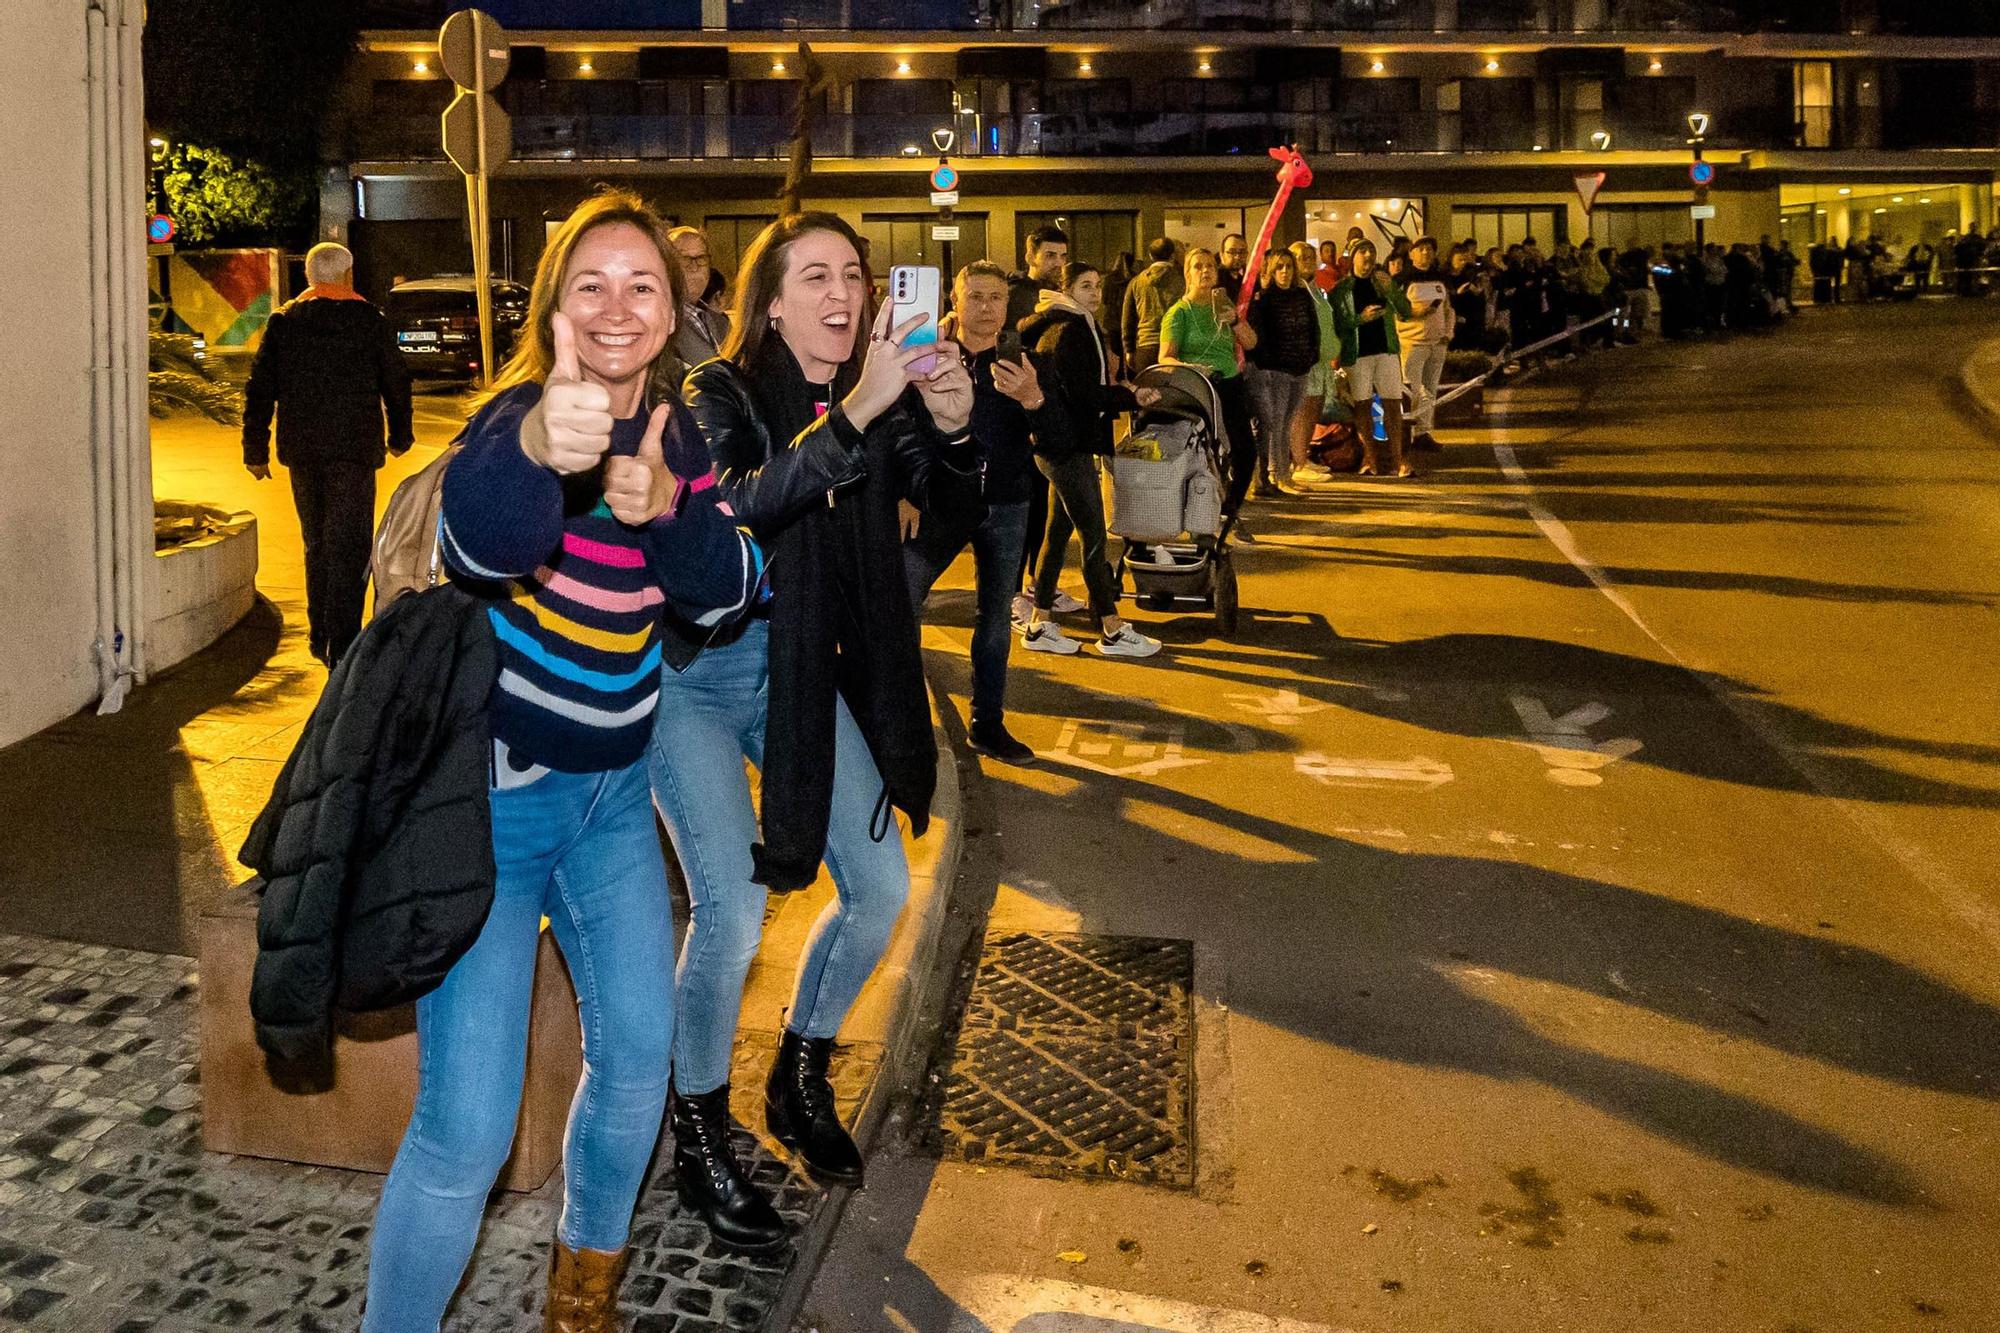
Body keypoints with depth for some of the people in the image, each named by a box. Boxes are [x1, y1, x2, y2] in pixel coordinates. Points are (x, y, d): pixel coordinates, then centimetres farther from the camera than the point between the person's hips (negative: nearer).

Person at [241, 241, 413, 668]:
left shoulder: (282, 322, 6)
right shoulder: (369, 321, -1)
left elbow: (259, 389, 5)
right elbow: (396, 383, 5)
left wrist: (255, 450, 10)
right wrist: (399, 436, 19)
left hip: (301, 451, 4)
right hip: (353, 451, -4)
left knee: (317, 544, 18)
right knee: (350, 548, -4)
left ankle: (319, 637, 25)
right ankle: (342, 646, -11)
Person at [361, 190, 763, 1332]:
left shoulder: (675, 433, 1)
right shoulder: (522, 413, -19)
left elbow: (727, 593, -5)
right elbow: (478, 545, -40)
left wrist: (670, 505, -25)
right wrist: (536, 451, -63)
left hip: (612, 789, 6)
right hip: (492, 794, -6)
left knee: (640, 1057, 15)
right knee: (468, 1129, -9)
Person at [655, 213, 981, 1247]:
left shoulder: (882, 394, -1)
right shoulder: (720, 394, -14)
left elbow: (953, 505, -9)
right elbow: (736, 506, -33)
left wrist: (954, 426, -29)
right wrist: (855, 413, -42)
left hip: (800, 673, 5)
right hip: (694, 671, -5)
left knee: (880, 887, 4)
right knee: (732, 909, -13)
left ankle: (799, 1082, 28)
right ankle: (698, 1135, 11)